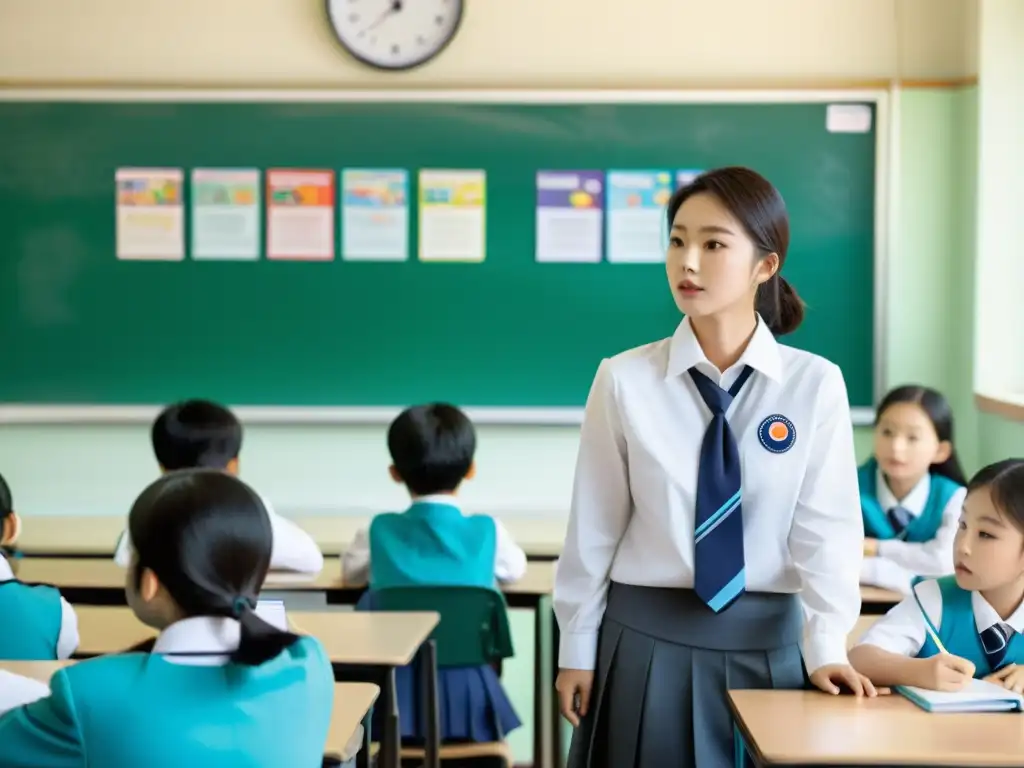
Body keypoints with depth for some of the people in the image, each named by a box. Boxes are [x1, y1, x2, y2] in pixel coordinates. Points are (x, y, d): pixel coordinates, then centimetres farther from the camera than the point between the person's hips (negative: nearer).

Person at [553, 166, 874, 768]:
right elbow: (594, 526, 0)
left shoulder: (815, 384, -6)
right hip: (647, 640, 0)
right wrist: (577, 649, 3)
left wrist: (827, 646, -18)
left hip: (766, 644, 0)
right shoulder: (625, 380, -6)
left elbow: (826, 527, -8)